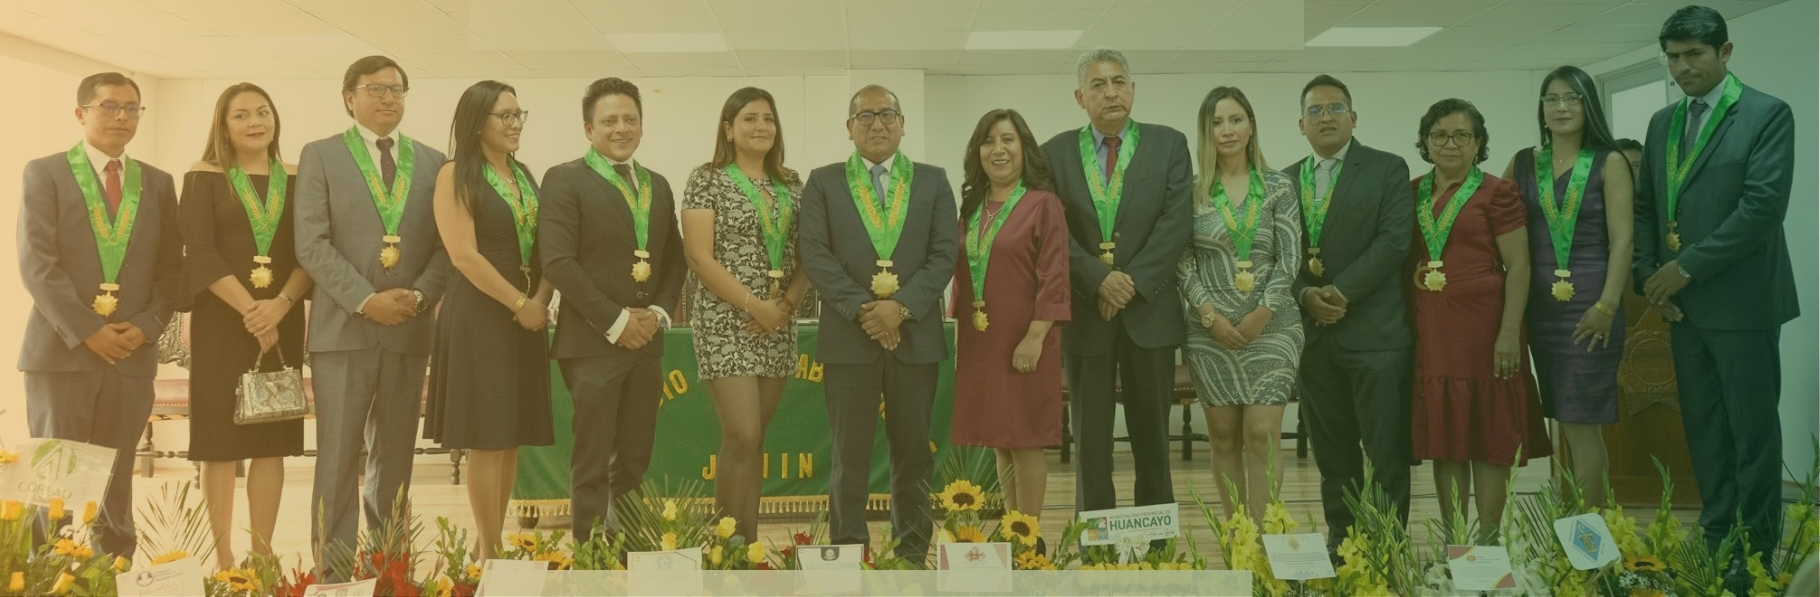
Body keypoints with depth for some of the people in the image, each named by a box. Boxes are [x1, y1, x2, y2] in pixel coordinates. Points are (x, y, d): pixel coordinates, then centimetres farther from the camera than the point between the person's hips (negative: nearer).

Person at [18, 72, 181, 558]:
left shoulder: (158, 184, 14)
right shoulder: (44, 173, 4)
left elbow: (170, 267, 11)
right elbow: (37, 263, -6)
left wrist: (147, 325, -6)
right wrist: (86, 330, -14)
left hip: (132, 352, 3)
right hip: (62, 348, -3)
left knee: (115, 486, 6)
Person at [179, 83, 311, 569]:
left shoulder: (296, 179, 9)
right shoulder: (205, 178, 2)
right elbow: (199, 252, -8)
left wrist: (280, 304, -14)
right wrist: (248, 310, -16)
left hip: (281, 320, 3)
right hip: (222, 319, -2)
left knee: (273, 440, 2)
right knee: (221, 441, -1)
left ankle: (262, 553, 8)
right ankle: (223, 556, 6)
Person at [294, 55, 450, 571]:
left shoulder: (433, 162, 12)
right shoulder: (320, 156, 4)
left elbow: (446, 245, 8)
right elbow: (311, 244, -6)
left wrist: (419, 296, -9)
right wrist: (365, 300, -15)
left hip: (410, 329, 3)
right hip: (342, 327, -3)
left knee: (395, 457, 9)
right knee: (338, 457, -2)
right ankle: (332, 570, 4)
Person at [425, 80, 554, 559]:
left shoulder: (525, 176, 15)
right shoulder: (455, 176, -5)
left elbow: (545, 247, 12)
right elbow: (463, 254, -14)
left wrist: (541, 300, -6)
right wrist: (519, 303, -14)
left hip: (526, 315, 7)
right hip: (479, 315, -6)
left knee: (512, 435, 8)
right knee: (486, 438, -4)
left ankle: (496, 547, 16)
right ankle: (490, 554, 2)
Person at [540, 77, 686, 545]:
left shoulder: (658, 186, 15)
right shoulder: (565, 180, -5)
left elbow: (673, 258, 17)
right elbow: (558, 260, -14)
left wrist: (659, 312, -1)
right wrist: (616, 321, -15)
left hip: (646, 340, 6)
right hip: (592, 342, -6)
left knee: (635, 459, 10)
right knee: (593, 462, -1)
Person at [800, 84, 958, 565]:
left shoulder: (933, 181, 11)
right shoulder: (823, 182, 8)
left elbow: (944, 254, 1)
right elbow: (815, 255, -3)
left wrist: (902, 305, -13)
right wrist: (862, 308, -13)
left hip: (915, 333, 1)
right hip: (848, 335, -1)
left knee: (913, 454, 7)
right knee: (849, 456, 2)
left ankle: (913, 555, 15)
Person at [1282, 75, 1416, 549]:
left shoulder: (1387, 170, 3)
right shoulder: (1285, 180, 14)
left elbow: (1393, 240, -8)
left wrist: (1341, 291, -15)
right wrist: (1305, 295, -10)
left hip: (1374, 331, -4)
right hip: (1312, 333, 4)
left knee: (1386, 451, -2)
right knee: (1331, 452, 9)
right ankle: (1340, 540, 17)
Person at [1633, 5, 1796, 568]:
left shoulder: (1767, 115, -6)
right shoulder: (1663, 123, 13)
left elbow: (1764, 204, -15)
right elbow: (1645, 206, 14)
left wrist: (1688, 266, -16)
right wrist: (1649, 274, 0)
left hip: (1741, 300, -6)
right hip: (1682, 303, 6)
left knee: (1753, 431, 1)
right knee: (1703, 429, 10)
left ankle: (1757, 553, 9)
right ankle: (1716, 539, 18)